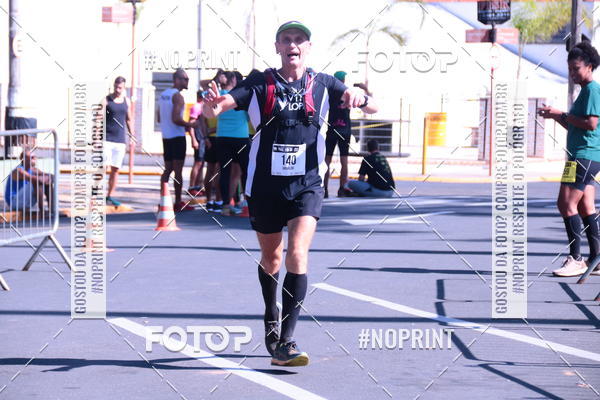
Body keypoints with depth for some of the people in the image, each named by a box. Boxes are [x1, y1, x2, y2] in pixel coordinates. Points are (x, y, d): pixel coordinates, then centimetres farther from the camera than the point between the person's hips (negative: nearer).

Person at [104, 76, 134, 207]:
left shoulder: (126, 101, 11)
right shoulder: (106, 100, -3)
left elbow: (129, 120, 19)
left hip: (120, 140, 5)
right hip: (107, 138, -5)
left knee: (115, 169, 5)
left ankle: (110, 196, 12)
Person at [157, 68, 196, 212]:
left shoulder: (164, 94, 14)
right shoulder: (177, 96, -14)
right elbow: (176, 119, -23)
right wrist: (190, 125, -9)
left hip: (166, 137, 9)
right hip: (177, 137, -8)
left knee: (168, 169, 12)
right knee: (178, 170, -5)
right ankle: (178, 203, -3)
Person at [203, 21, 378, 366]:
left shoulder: (322, 84, 2)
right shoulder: (260, 84, 0)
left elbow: (373, 107, -2)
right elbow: (222, 104, -12)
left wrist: (360, 98, -26)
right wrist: (214, 106, -37)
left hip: (306, 185, -1)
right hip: (265, 185, 1)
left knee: (298, 254, -18)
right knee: (271, 257, 15)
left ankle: (286, 342, -20)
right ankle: (271, 320, 43)